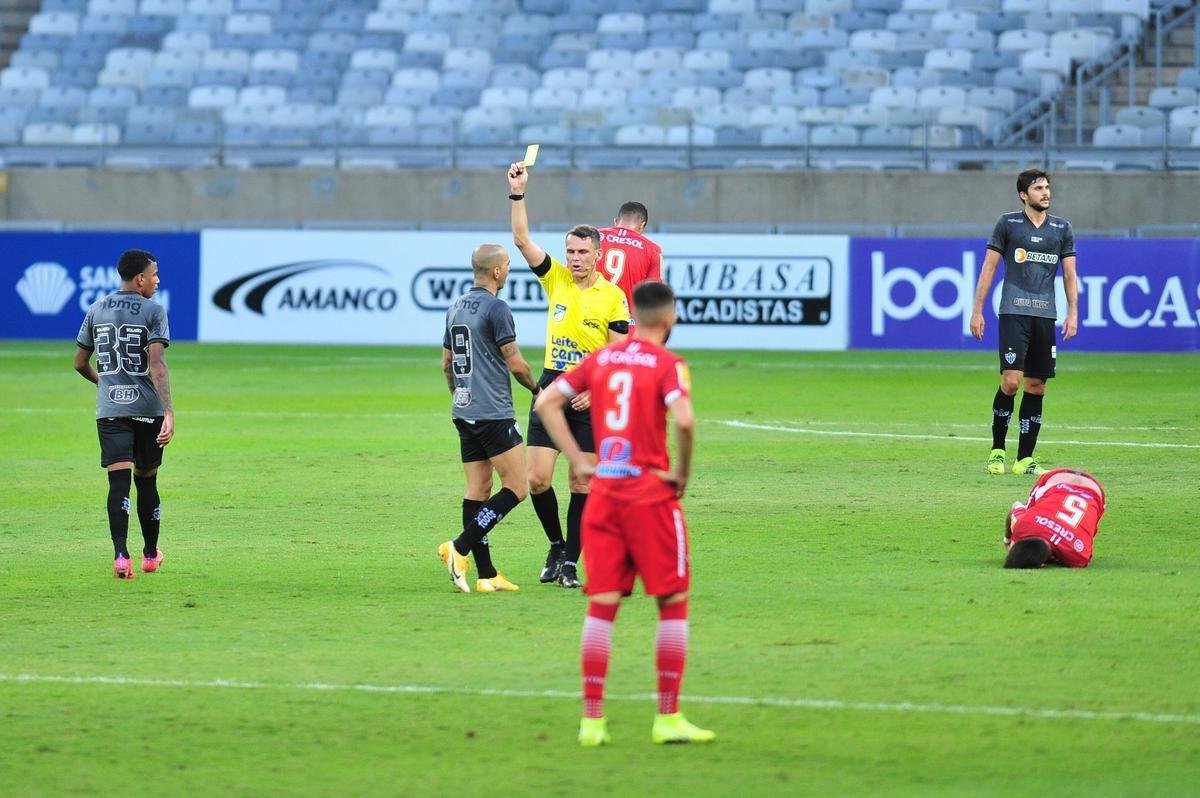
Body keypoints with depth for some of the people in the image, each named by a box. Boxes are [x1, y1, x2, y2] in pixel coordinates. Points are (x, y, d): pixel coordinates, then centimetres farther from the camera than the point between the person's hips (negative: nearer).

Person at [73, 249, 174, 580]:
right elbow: (156, 365, -16)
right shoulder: (153, 310, -5)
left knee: (119, 481, -6)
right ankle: (151, 555, 27)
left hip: (109, 409, 2)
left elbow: (80, 363, 15)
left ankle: (121, 554, -23)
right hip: (147, 408, -2)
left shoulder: (97, 310, 9)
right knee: (146, 479, 13)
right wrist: (169, 412, -21)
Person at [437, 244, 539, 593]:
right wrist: (536, 388, 6)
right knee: (516, 488, -3)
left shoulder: (456, 308, 12)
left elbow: (446, 362, 20)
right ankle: (460, 547, -13)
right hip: (493, 414, -9)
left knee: (477, 489, 7)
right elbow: (516, 363, -12)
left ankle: (486, 574, 5)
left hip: (464, 412, 9)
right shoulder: (496, 308, -13)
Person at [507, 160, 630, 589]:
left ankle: (571, 562, 7)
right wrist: (518, 193, -15)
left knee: (581, 482, 1)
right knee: (538, 478, -4)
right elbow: (522, 239, -5)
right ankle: (557, 546, 18)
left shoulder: (613, 296, -2)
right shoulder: (556, 278, 3)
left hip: (590, 397, -2)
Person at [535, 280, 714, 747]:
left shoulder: (601, 359, 9)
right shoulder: (667, 364, -7)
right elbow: (683, 420, -22)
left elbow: (546, 402, 8)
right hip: (651, 494, -5)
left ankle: (592, 718, 4)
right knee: (673, 603, 6)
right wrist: (682, 473, -7)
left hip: (603, 493, 5)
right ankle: (668, 719, 5)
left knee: (601, 606, 7)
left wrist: (579, 460, 6)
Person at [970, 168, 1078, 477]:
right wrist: (977, 310, 1)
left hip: (1045, 315, 4)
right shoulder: (1008, 224, 4)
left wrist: (1073, 312, 3)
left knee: (1036, 387, 3)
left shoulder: (1062, 228, 12)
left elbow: (1070, 274, 14)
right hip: (1014, 312, -4)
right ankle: (997, 450, 0)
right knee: (1011, 380, -15)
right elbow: (989, 267, 5)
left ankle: (1025, 459, 7)